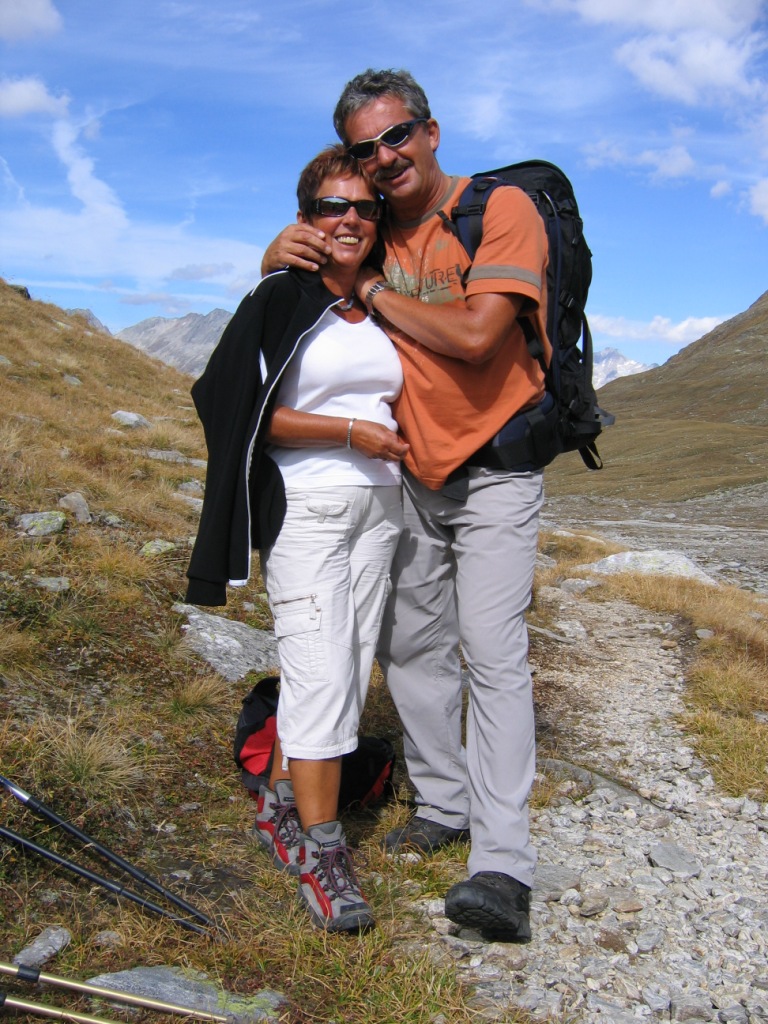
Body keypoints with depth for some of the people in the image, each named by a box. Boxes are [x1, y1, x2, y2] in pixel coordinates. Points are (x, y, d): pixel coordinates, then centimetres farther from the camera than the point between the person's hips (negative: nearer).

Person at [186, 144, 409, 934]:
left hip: (378, 506, 6)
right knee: (320, 672, -10)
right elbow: (255, 414, -9)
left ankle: (279, 806, 20)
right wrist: (351, 432, -12)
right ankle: (319, 850, -1)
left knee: (349, 668, 5)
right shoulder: (279, 301, -2)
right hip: (304, 506, -6)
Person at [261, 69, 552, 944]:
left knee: (492, 652, -14)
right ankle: (444, 805, 26)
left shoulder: (503, 209, -14)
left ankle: (502, 867, -11)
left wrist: (374, 292, -14)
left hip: (494, 473, -6)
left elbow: (472, 334, -26)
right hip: (412, 473, 7)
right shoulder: (374, 231, 6)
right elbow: (285, 275, 16)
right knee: (410, 646, 10)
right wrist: (284, 249, -9)